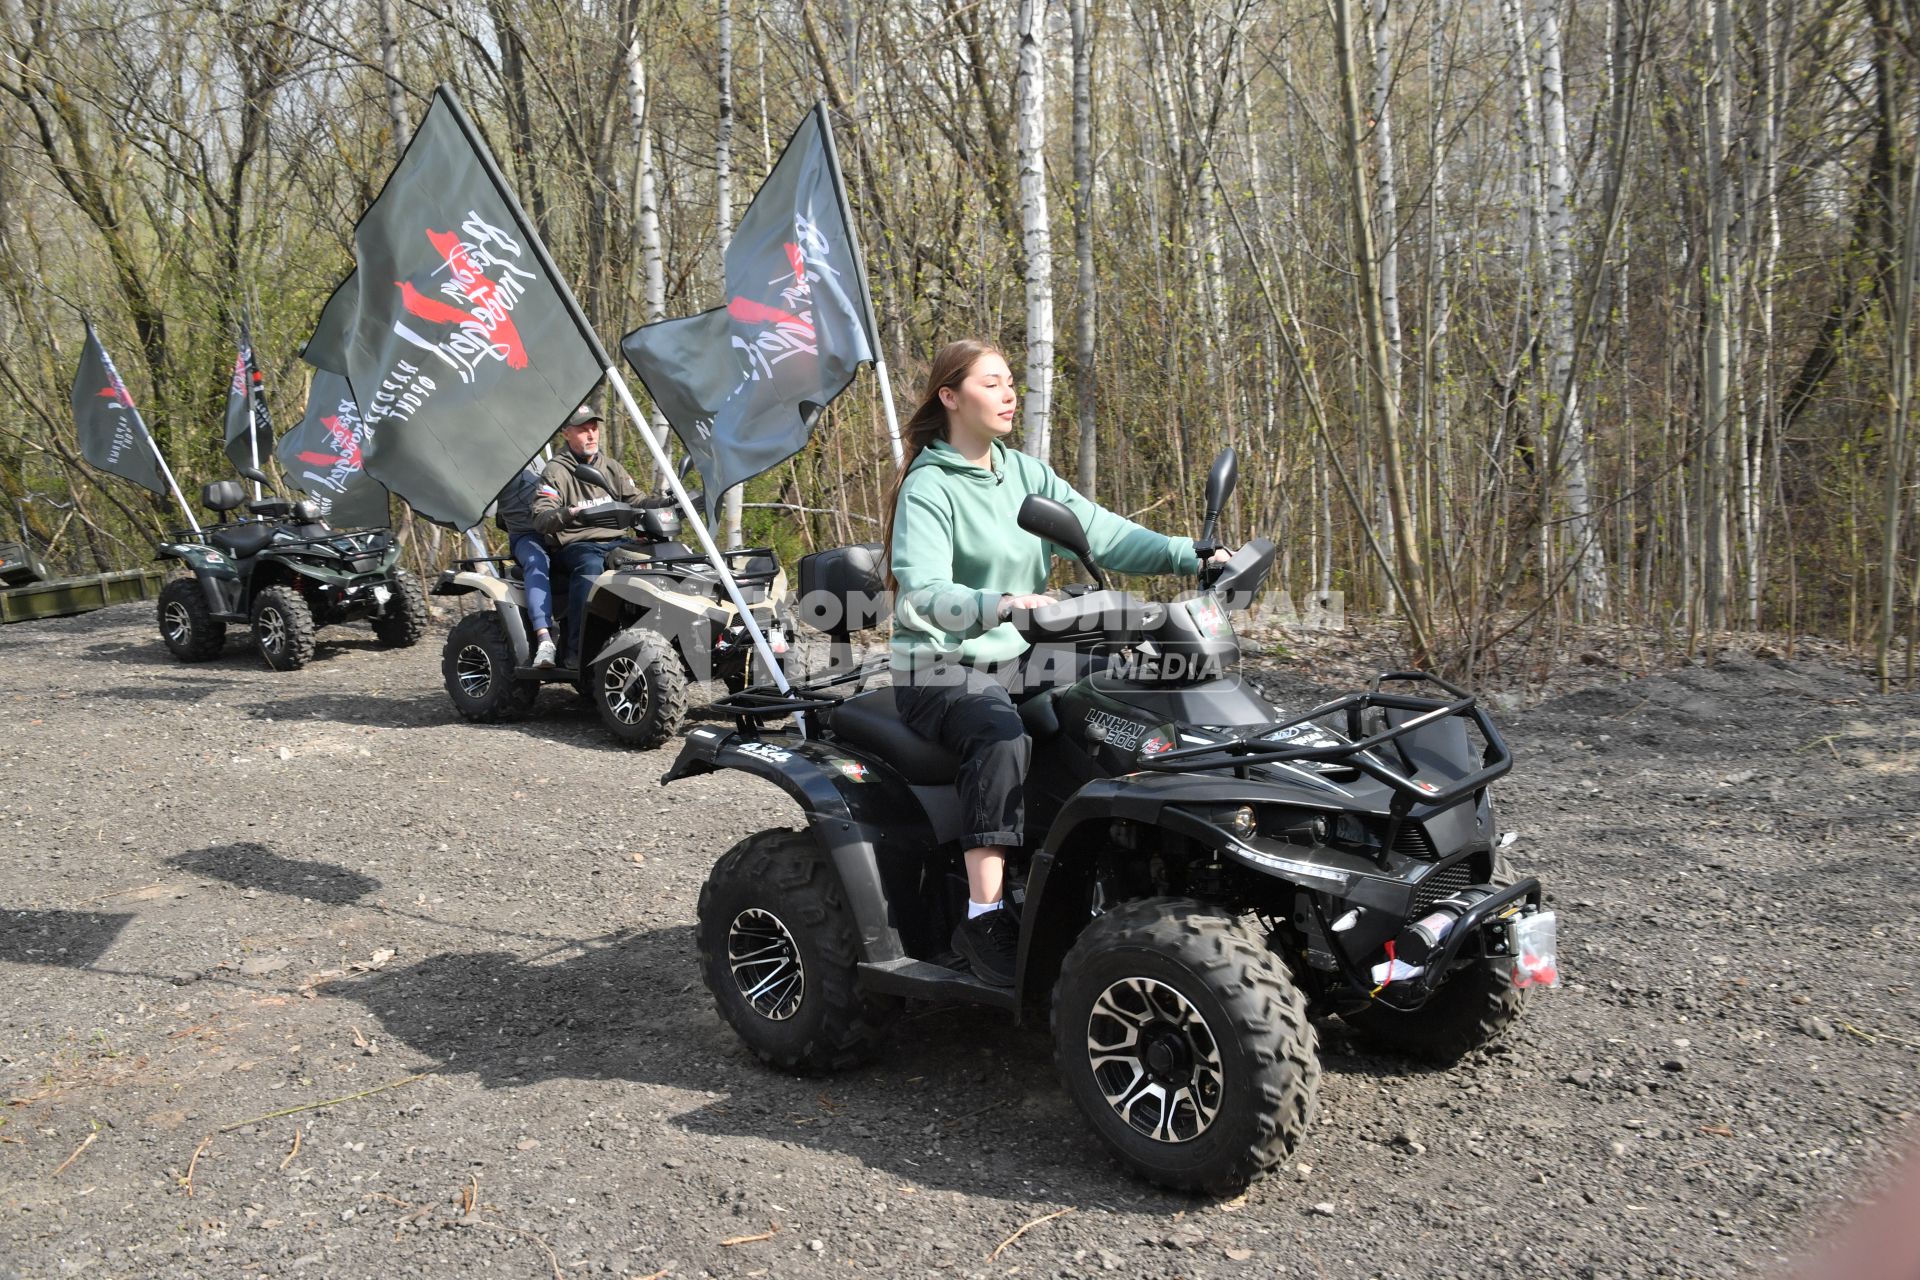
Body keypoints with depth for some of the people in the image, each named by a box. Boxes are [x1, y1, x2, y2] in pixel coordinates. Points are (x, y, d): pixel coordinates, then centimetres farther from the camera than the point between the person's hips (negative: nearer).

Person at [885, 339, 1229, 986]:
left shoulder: (1026, 473, 11)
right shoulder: (927, 488, -10)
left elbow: (1100, 530, -1)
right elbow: (922, 590, -25)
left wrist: (1189, 555, -16)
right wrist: (998, 605, -45)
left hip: (1017, 663, 7)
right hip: (940, 671, -7)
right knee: (1002, 737, -35)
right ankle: (985, 918, -34)